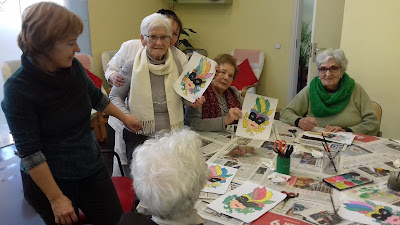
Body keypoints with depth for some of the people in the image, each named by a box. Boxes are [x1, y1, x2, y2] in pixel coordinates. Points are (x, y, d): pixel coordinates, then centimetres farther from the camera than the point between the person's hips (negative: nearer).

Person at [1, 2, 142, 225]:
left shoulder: (74, 66, -7)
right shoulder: (18, 89, -21)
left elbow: (96, 97, 13)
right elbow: (29, 153, -19)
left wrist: (124, 117, 25)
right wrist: (56, 199, -17)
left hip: (92, 167, 5)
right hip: (48, 180, -4)